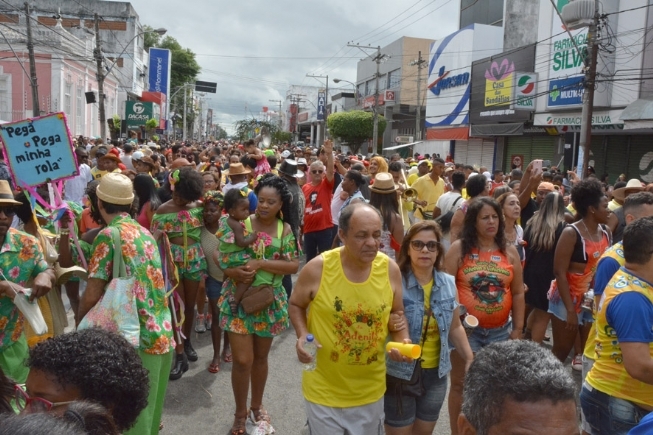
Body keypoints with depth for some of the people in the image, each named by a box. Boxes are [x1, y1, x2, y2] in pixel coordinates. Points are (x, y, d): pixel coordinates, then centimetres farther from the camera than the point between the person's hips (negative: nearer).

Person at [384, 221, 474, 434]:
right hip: (400, 373, -5)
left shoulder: (448, 283, 0)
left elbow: (455, 327, 11)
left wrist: (470, 359, 10)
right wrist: (388, 325, -31)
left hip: (436, 373, 5)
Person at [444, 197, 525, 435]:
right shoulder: (459, 248, -6)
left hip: (500, 330, 3)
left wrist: (518, 328, 5)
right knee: (461, 383, 8)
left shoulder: (510, 252, 3)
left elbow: (517, 293, 7)